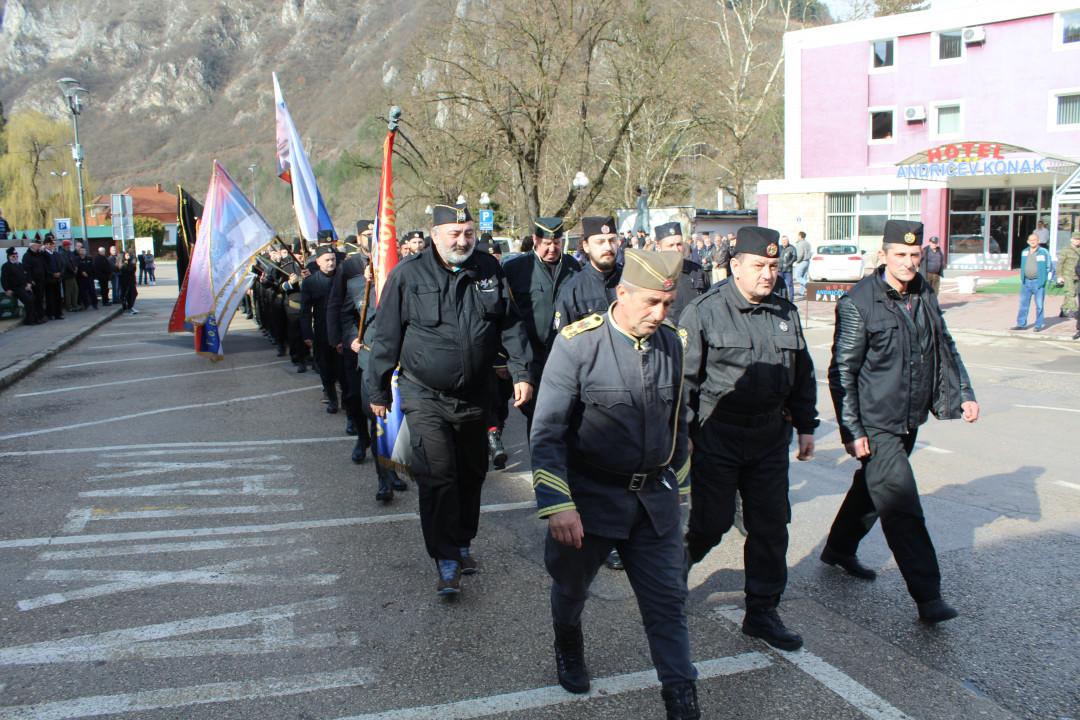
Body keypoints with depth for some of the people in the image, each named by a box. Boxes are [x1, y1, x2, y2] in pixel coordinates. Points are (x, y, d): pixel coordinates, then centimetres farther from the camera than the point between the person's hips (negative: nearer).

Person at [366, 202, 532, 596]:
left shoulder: (489, 269, 0)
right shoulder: (408, 274, -10)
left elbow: (511, 324, 3)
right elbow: (387, 335, -4)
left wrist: (522, 371, -6)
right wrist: (378, 390, 0)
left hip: (474, 396, 4)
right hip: (426, 396, -4)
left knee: (472, 473, 15)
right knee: (437, 477, -10)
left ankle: (463, 544, 34)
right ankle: (447, 563, 1)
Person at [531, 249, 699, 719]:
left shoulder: (671, 343, -2)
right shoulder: (577, 343, -18)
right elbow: (547, 432, -18)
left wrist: (677, 483, 17)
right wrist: (558, 506, -23)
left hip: (655, 498, 3)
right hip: (591, 497, -2)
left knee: (668, 599, 5)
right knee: (572, 586, 20)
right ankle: (568, 645, 51)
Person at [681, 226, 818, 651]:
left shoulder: (785, 313, 8)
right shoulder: (704, 312, -9)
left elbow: (802, 374, 18)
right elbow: (684, 377, -8)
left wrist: (806, 426, 15)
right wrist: (683, 435, -11)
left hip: (770, 437, 5)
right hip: (717, 437, -5)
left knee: (771, 526, 8)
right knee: (712, 522, 1)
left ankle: (762, 612, 22)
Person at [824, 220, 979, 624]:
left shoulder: (925, 297, 5)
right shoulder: (857, 303, -15)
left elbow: (945, 349, 20)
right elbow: (842, 372, -14)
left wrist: (963, 394, 10)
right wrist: (851, 430, -16)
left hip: (909, 420, 7)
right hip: (874, 424, -7)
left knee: (872, 489, 21)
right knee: (902, 507, -8)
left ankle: (839, 549, 41)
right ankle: (928, 596, -2)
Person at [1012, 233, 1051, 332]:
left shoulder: (1044, 252, -4)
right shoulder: (1024, 252, 11)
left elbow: (1048, 267, -1)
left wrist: (1043, 280, -7)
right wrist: (1022, 279, 10)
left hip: (1038, 282, -5)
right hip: (1026, 282, 5)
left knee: (1039, 305, 0)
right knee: (1023, 303, 6)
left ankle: (1039, 325, 7)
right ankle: (1021, 324, 11)